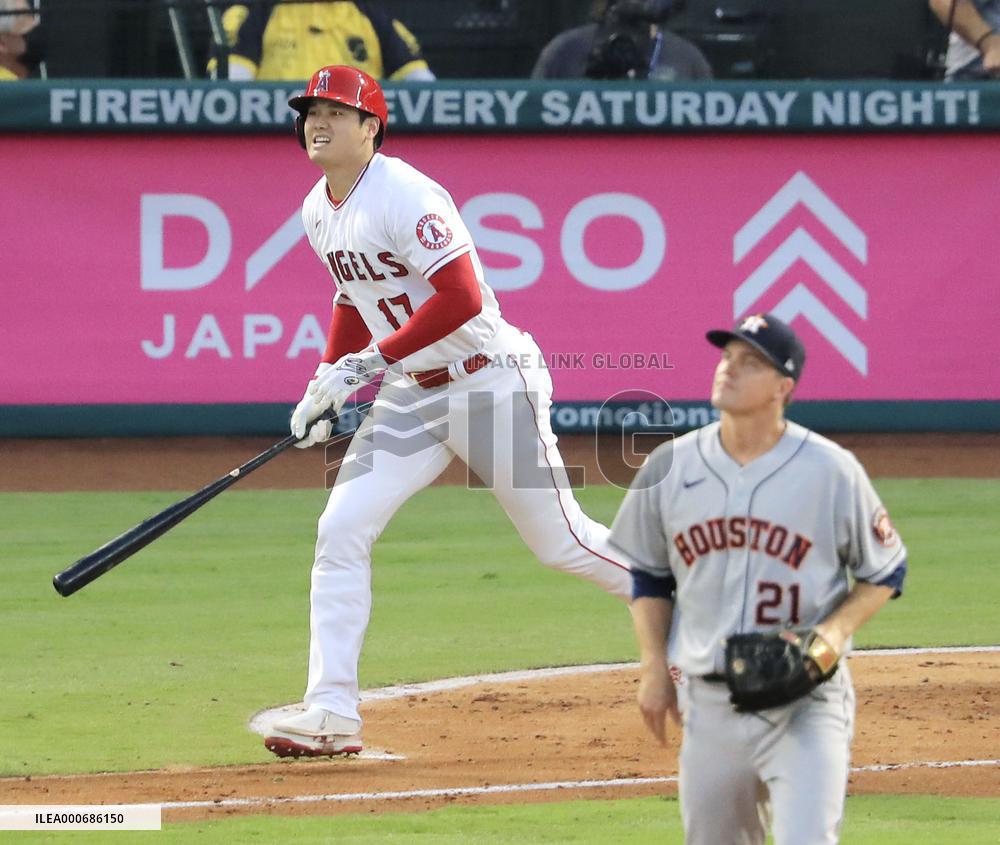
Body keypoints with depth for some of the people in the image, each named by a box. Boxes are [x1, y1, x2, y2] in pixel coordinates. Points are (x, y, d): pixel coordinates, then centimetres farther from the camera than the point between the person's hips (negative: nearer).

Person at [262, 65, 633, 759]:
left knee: (560, 540, -3)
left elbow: (462, 297, -26)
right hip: (411, 396, 8)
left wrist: (371, 361, -26)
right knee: (340, 531, -6)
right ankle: (332, 714, -7)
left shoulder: (405, 196, -19)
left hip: (490, 381, -8)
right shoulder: (319, 212, 7)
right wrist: (325, 388, 11)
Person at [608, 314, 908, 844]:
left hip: (804, 702, -4)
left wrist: (836, 631, -13)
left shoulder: (832, 471, -7)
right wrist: (654, 669, 6)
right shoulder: (671, 467, 2)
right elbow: (647, 575, 15)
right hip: (707, 701, 4)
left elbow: (885, 572, 4)